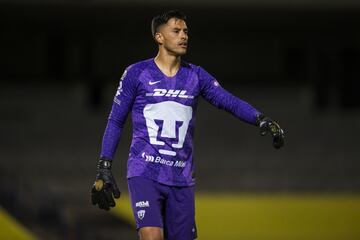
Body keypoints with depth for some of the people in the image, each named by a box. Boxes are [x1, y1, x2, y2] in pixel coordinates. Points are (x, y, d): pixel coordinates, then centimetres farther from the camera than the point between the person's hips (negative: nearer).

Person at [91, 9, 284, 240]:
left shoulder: (196, 76, 9)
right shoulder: (137, 73, 1)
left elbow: (230, 102, -1)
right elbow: (116, 122, 5)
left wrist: (262, 120, -19)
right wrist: (104, 169, -1)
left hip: (182, 178, 4)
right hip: (145, 174, -4)